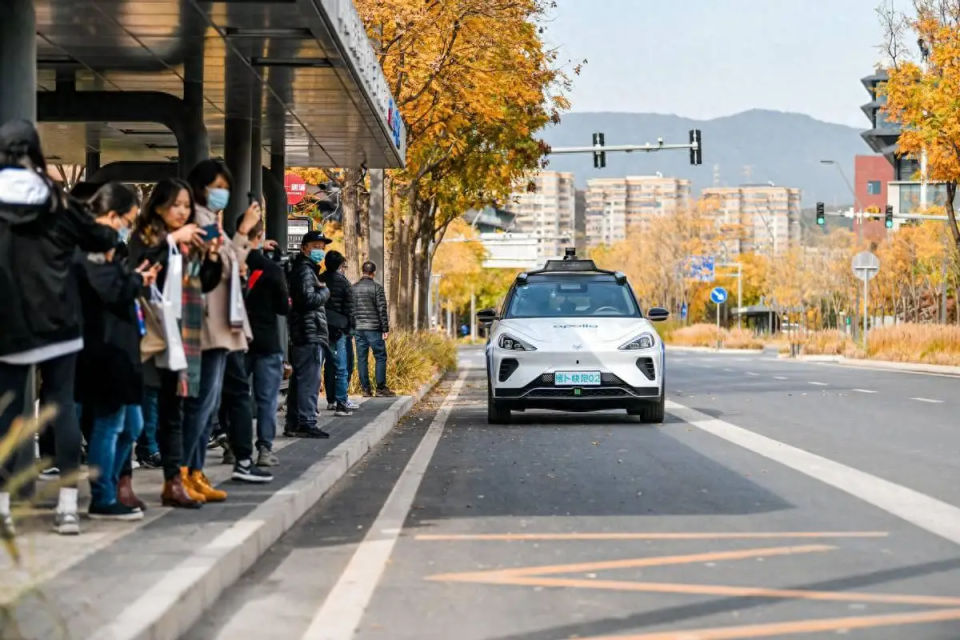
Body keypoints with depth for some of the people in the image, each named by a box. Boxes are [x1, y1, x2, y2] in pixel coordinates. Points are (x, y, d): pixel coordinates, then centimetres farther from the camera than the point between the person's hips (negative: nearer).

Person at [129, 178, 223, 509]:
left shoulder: (194, 242, 18)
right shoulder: (146, 236, 0)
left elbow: (206, 284, 15)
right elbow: (138, 268, -19)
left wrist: (213, 257, -1)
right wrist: (172, 240, -19)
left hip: (185, 333, 6)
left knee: (172, 409, 9)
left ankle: (174, 482, 10)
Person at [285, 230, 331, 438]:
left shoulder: (304, 269, 22)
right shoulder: (305, 270, -10)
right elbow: (309, 298, -22)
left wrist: (320, 290, 11)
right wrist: (325, 290, -5)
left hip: (301, 335, 11)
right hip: (310, 335, -11)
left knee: (299, 380, 12)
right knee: (309, 381, -11)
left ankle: (293, 424, 16)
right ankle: (307, 423, -12)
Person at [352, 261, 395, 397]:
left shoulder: (353, 288, 8)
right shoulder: (377, 288, -6)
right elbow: (382, 310, -9)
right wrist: (385, 329, -5)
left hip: (358, 328, 4)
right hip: (373, 328, -4)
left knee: (361, 358, 6)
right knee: (380, 357, 1)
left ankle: (366, 389, 5)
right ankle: (381, 388, -2)